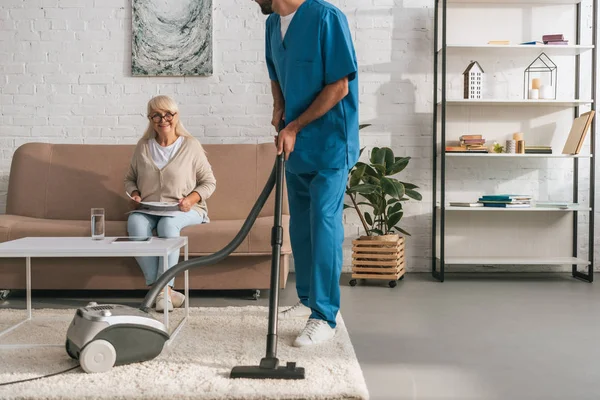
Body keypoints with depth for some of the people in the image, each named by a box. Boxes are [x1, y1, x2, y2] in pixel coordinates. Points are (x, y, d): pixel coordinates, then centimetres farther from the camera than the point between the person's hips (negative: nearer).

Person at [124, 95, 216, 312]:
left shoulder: (191, 145, 2)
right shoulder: (143, 146, 11)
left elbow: (209, 182, 4)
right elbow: (130, 179, 21)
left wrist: (191, 198, -14)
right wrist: (134, 195, -1)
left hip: (184, 210, -2)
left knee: (168, 224, -37)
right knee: (135, 223, -32)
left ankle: (162, 288, -32)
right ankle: (164, 290, -31)